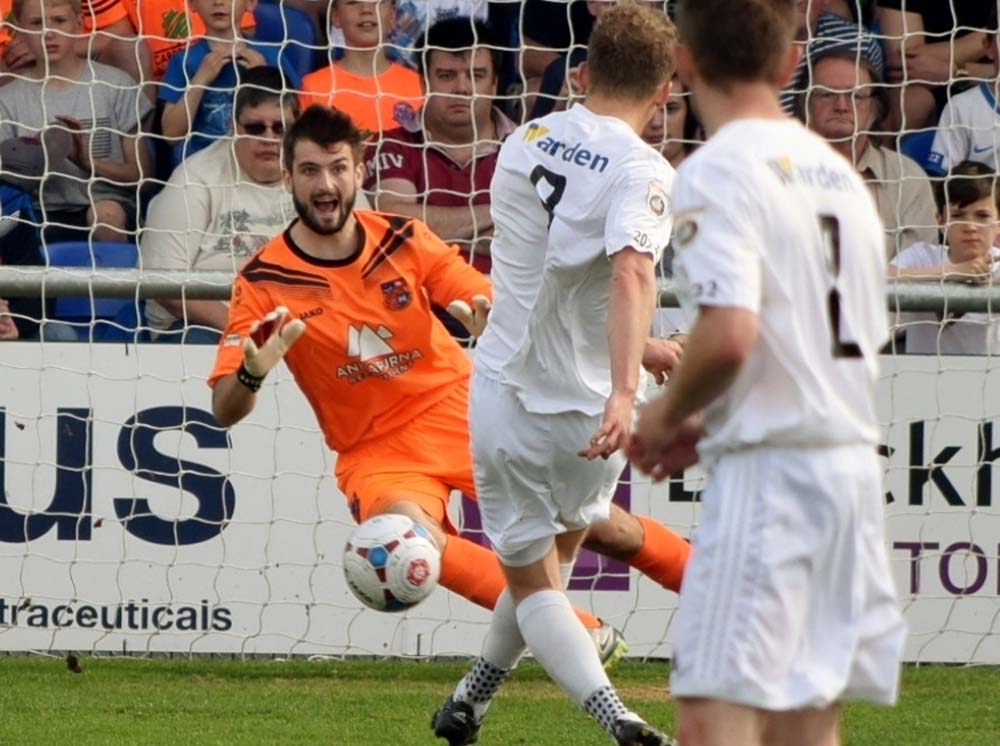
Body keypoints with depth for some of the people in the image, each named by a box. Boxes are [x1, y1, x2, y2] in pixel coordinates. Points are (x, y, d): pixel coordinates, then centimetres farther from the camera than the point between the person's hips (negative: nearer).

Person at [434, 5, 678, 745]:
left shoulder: (525, 140, 5)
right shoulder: (641, 171, -14)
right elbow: (632, 272, -34)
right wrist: (625, 391, -44)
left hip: (503, 394, 3)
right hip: (583, 406, -3)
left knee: (531, 580, 12)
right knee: (560, 548, 27)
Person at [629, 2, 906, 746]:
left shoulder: (718, 171, -10)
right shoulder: (839, 173, 15)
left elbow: (729, 336, -22)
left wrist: (666, 415, -3)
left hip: (766, 470, -8)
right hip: (855, 460, 8)